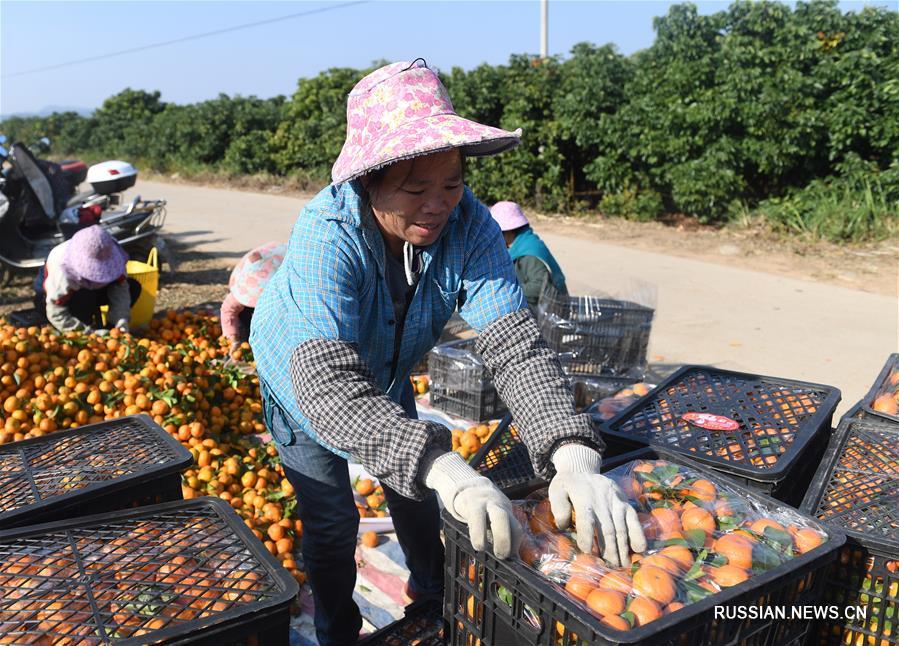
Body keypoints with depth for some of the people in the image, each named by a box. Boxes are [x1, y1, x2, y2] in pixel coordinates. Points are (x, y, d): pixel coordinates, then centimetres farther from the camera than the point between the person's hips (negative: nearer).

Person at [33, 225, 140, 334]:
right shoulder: (61, 272, -40)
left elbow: (119, 288, -25)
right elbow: (56, 315, -36)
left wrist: (122, 321, -38)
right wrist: (90, 332, -44)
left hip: (90, 289, 5)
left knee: (133, 287, -14)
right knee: (84, 298, -40)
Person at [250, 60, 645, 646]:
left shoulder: (468, 224, -29)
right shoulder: (328, 235, -40)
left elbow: (516, 342, -36)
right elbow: (329, 383, -51)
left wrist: (574, 455, -51)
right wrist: (444, 468, -63)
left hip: (386, 375, 4)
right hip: (302, 380, -3)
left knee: (416, 492, 17)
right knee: (332, 522, 0)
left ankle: (432, 597, 48)